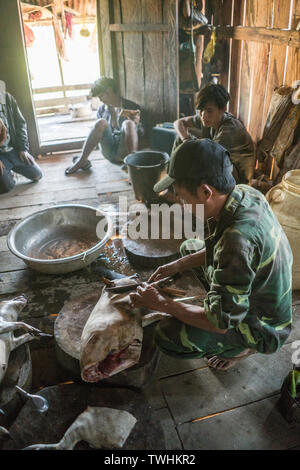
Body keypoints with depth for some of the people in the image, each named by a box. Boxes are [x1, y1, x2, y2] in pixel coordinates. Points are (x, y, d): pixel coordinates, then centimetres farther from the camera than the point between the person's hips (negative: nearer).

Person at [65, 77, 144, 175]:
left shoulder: (132, 107, 9)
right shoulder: (102, 109, 18)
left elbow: (140, 133, 6)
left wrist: (135, 122, -16)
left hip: (124, 152, -2)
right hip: (108, 151, 2)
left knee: (128, 123, -30)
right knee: (101, 122, -25)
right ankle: (83, 161, -24)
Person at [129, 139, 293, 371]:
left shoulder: (238, 239, -40)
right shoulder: (246, 193, -13)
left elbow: (220, 322, -32)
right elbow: (221, 248, 7)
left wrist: (162, 304, -20)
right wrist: (178, 265, 0)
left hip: (263, 329, -8)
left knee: (167, 336, -20)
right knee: (189, 247, 15)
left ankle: (244, 347, 5)